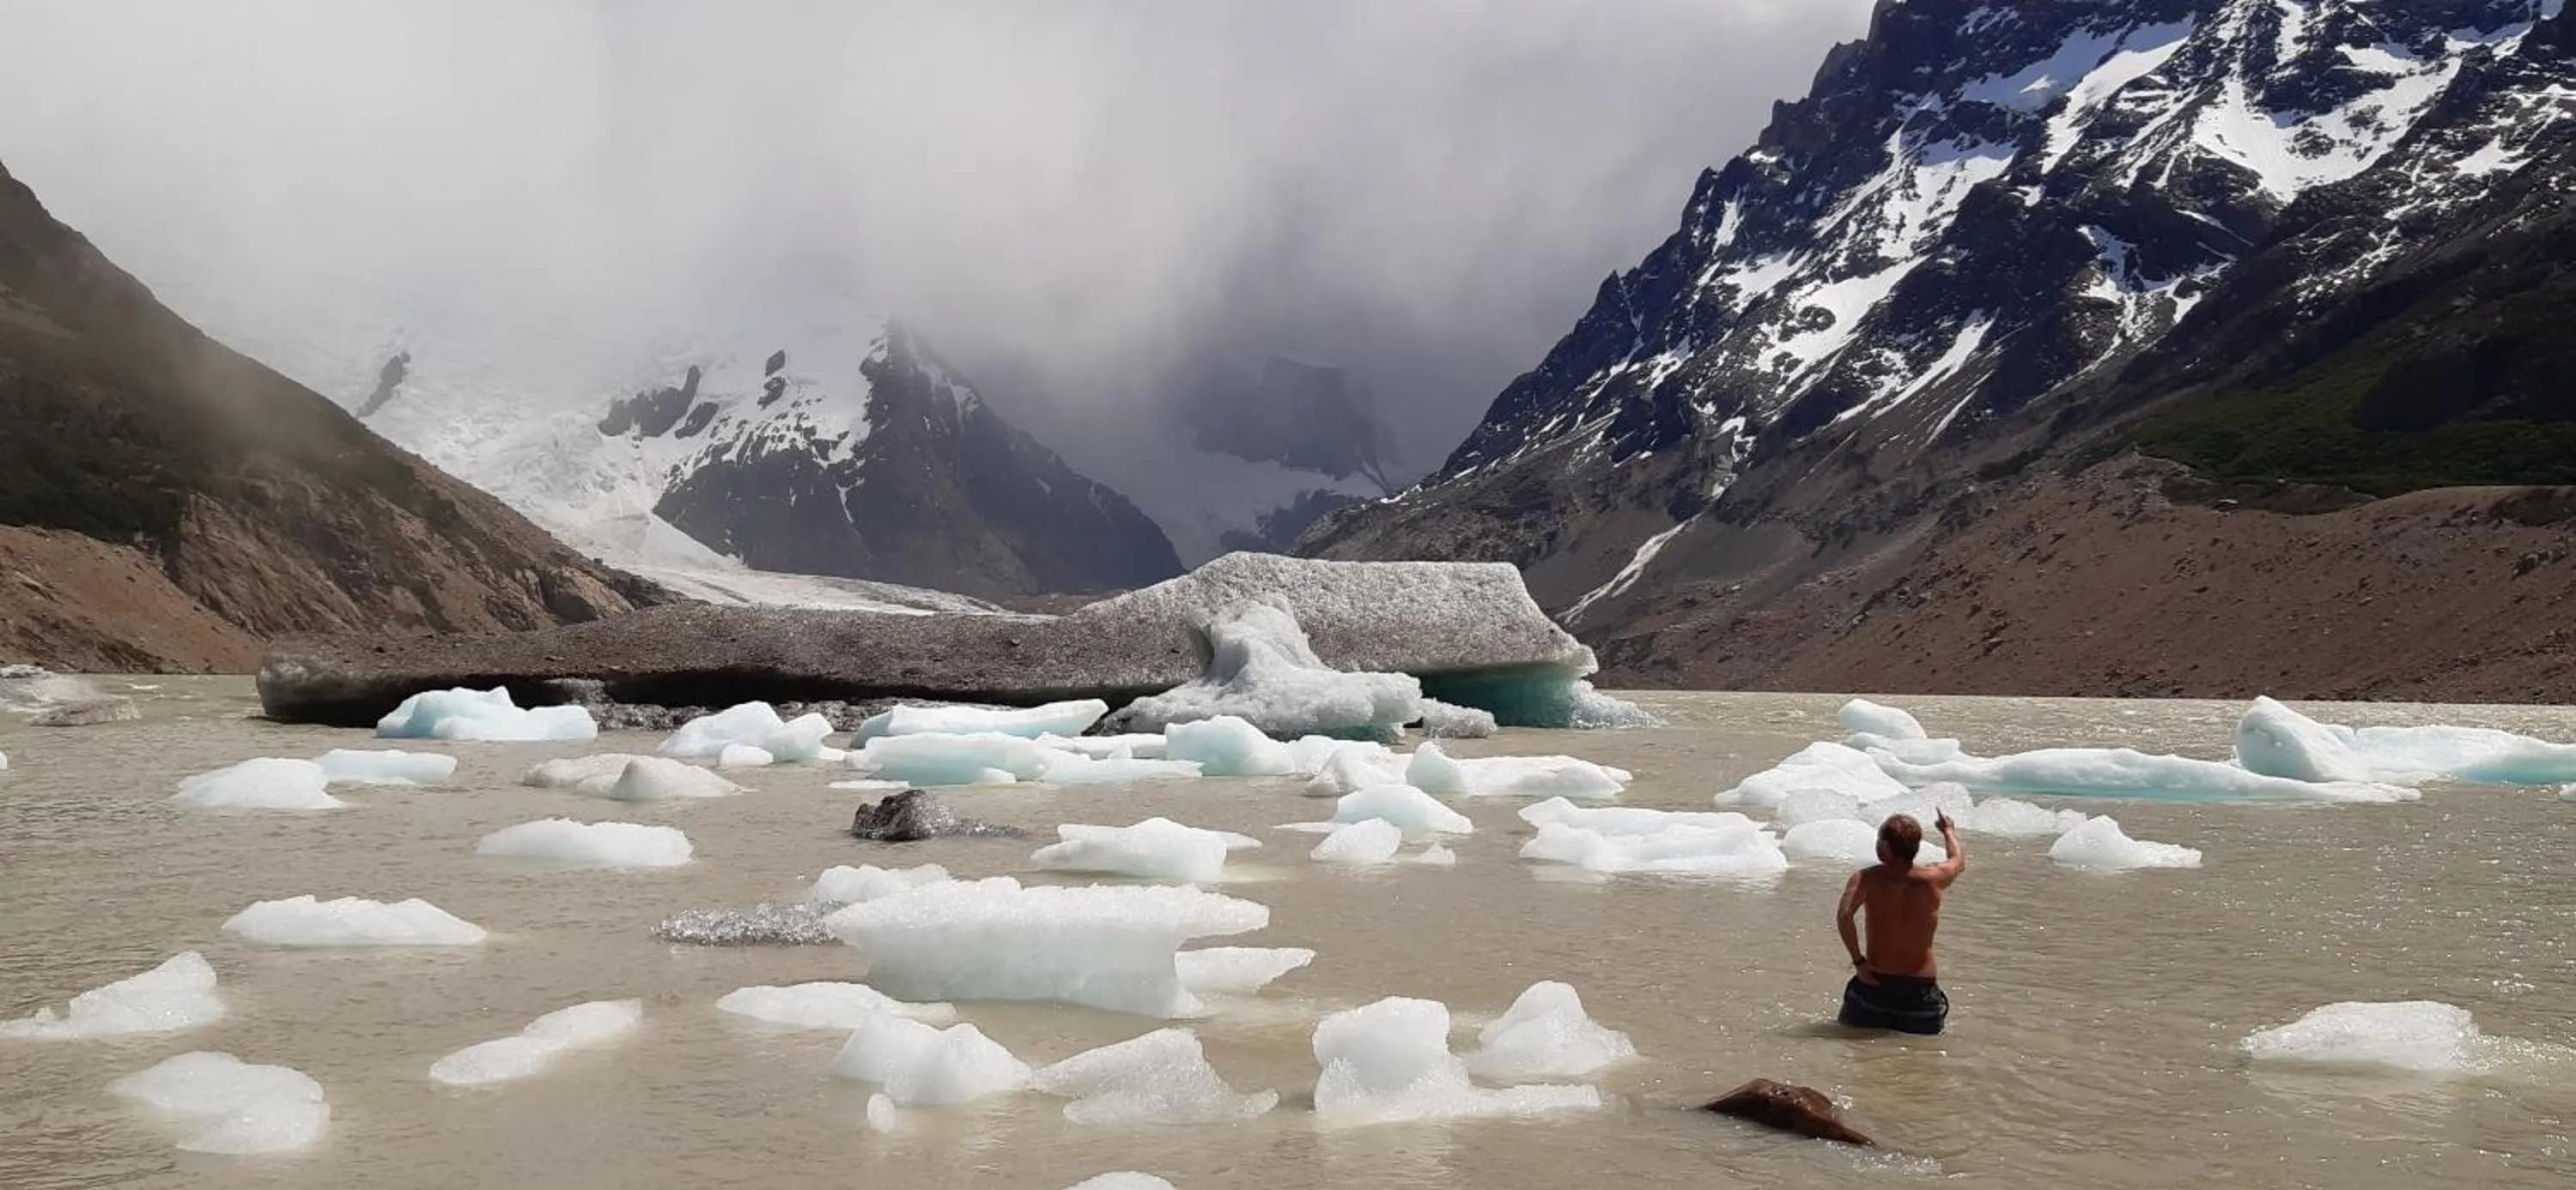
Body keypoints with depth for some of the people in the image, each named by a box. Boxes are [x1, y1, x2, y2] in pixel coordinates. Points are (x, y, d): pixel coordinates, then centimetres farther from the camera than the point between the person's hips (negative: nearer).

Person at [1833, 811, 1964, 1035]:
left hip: (1876, 983, -1)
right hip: (1921, 987, 1)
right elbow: (1959, 861, 21)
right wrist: (1949, 831, 42)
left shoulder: (1866, 879, -8)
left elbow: (1844, 915, -25)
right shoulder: (1934, 878, -2)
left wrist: (1858, 961, -15)